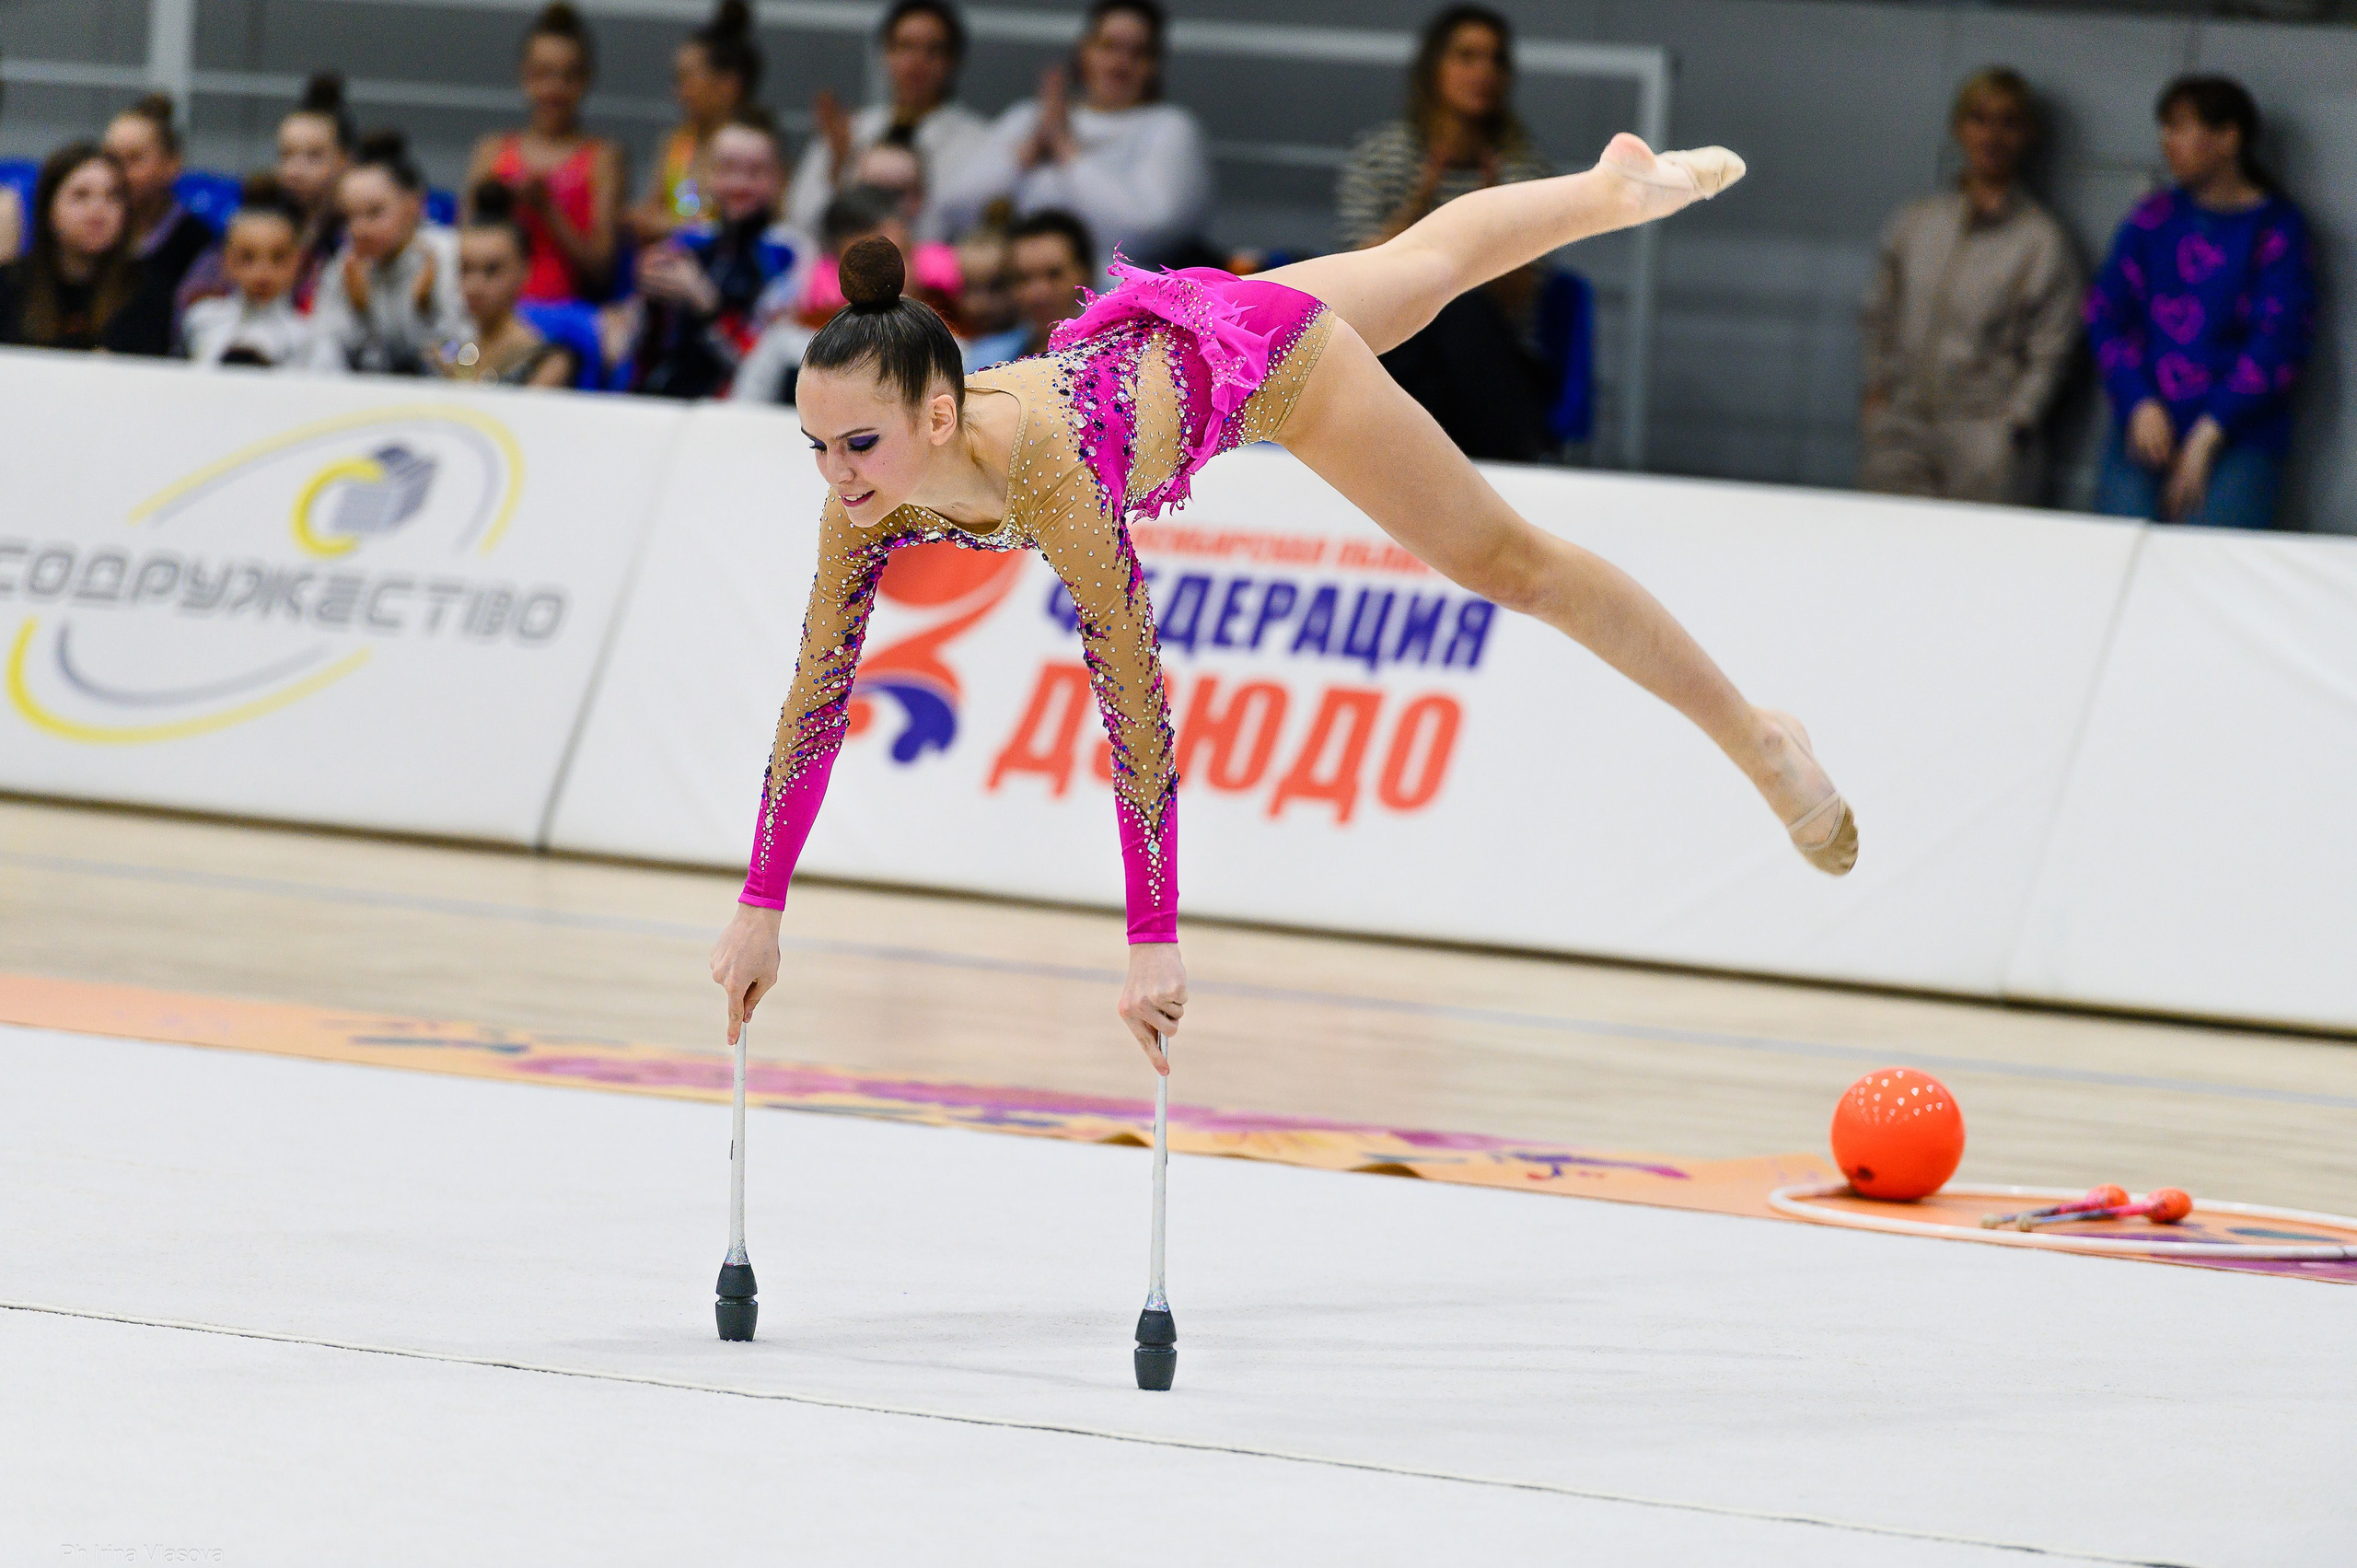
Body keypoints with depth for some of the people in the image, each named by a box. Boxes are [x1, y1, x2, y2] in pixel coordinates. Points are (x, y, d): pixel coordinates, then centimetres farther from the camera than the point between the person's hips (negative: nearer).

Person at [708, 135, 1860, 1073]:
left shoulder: (1040, 466, -48)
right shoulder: (868, 487, -31)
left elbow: (1133, 705, -47)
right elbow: (817, 693, -20)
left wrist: (1154, 944, -48)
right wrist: (760, 908, -21)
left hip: (1264, 351, -6)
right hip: (1144, 335, 6)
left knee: (1510, 565, 8)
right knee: (1423, 264, 33)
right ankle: (1618, 186, 61)